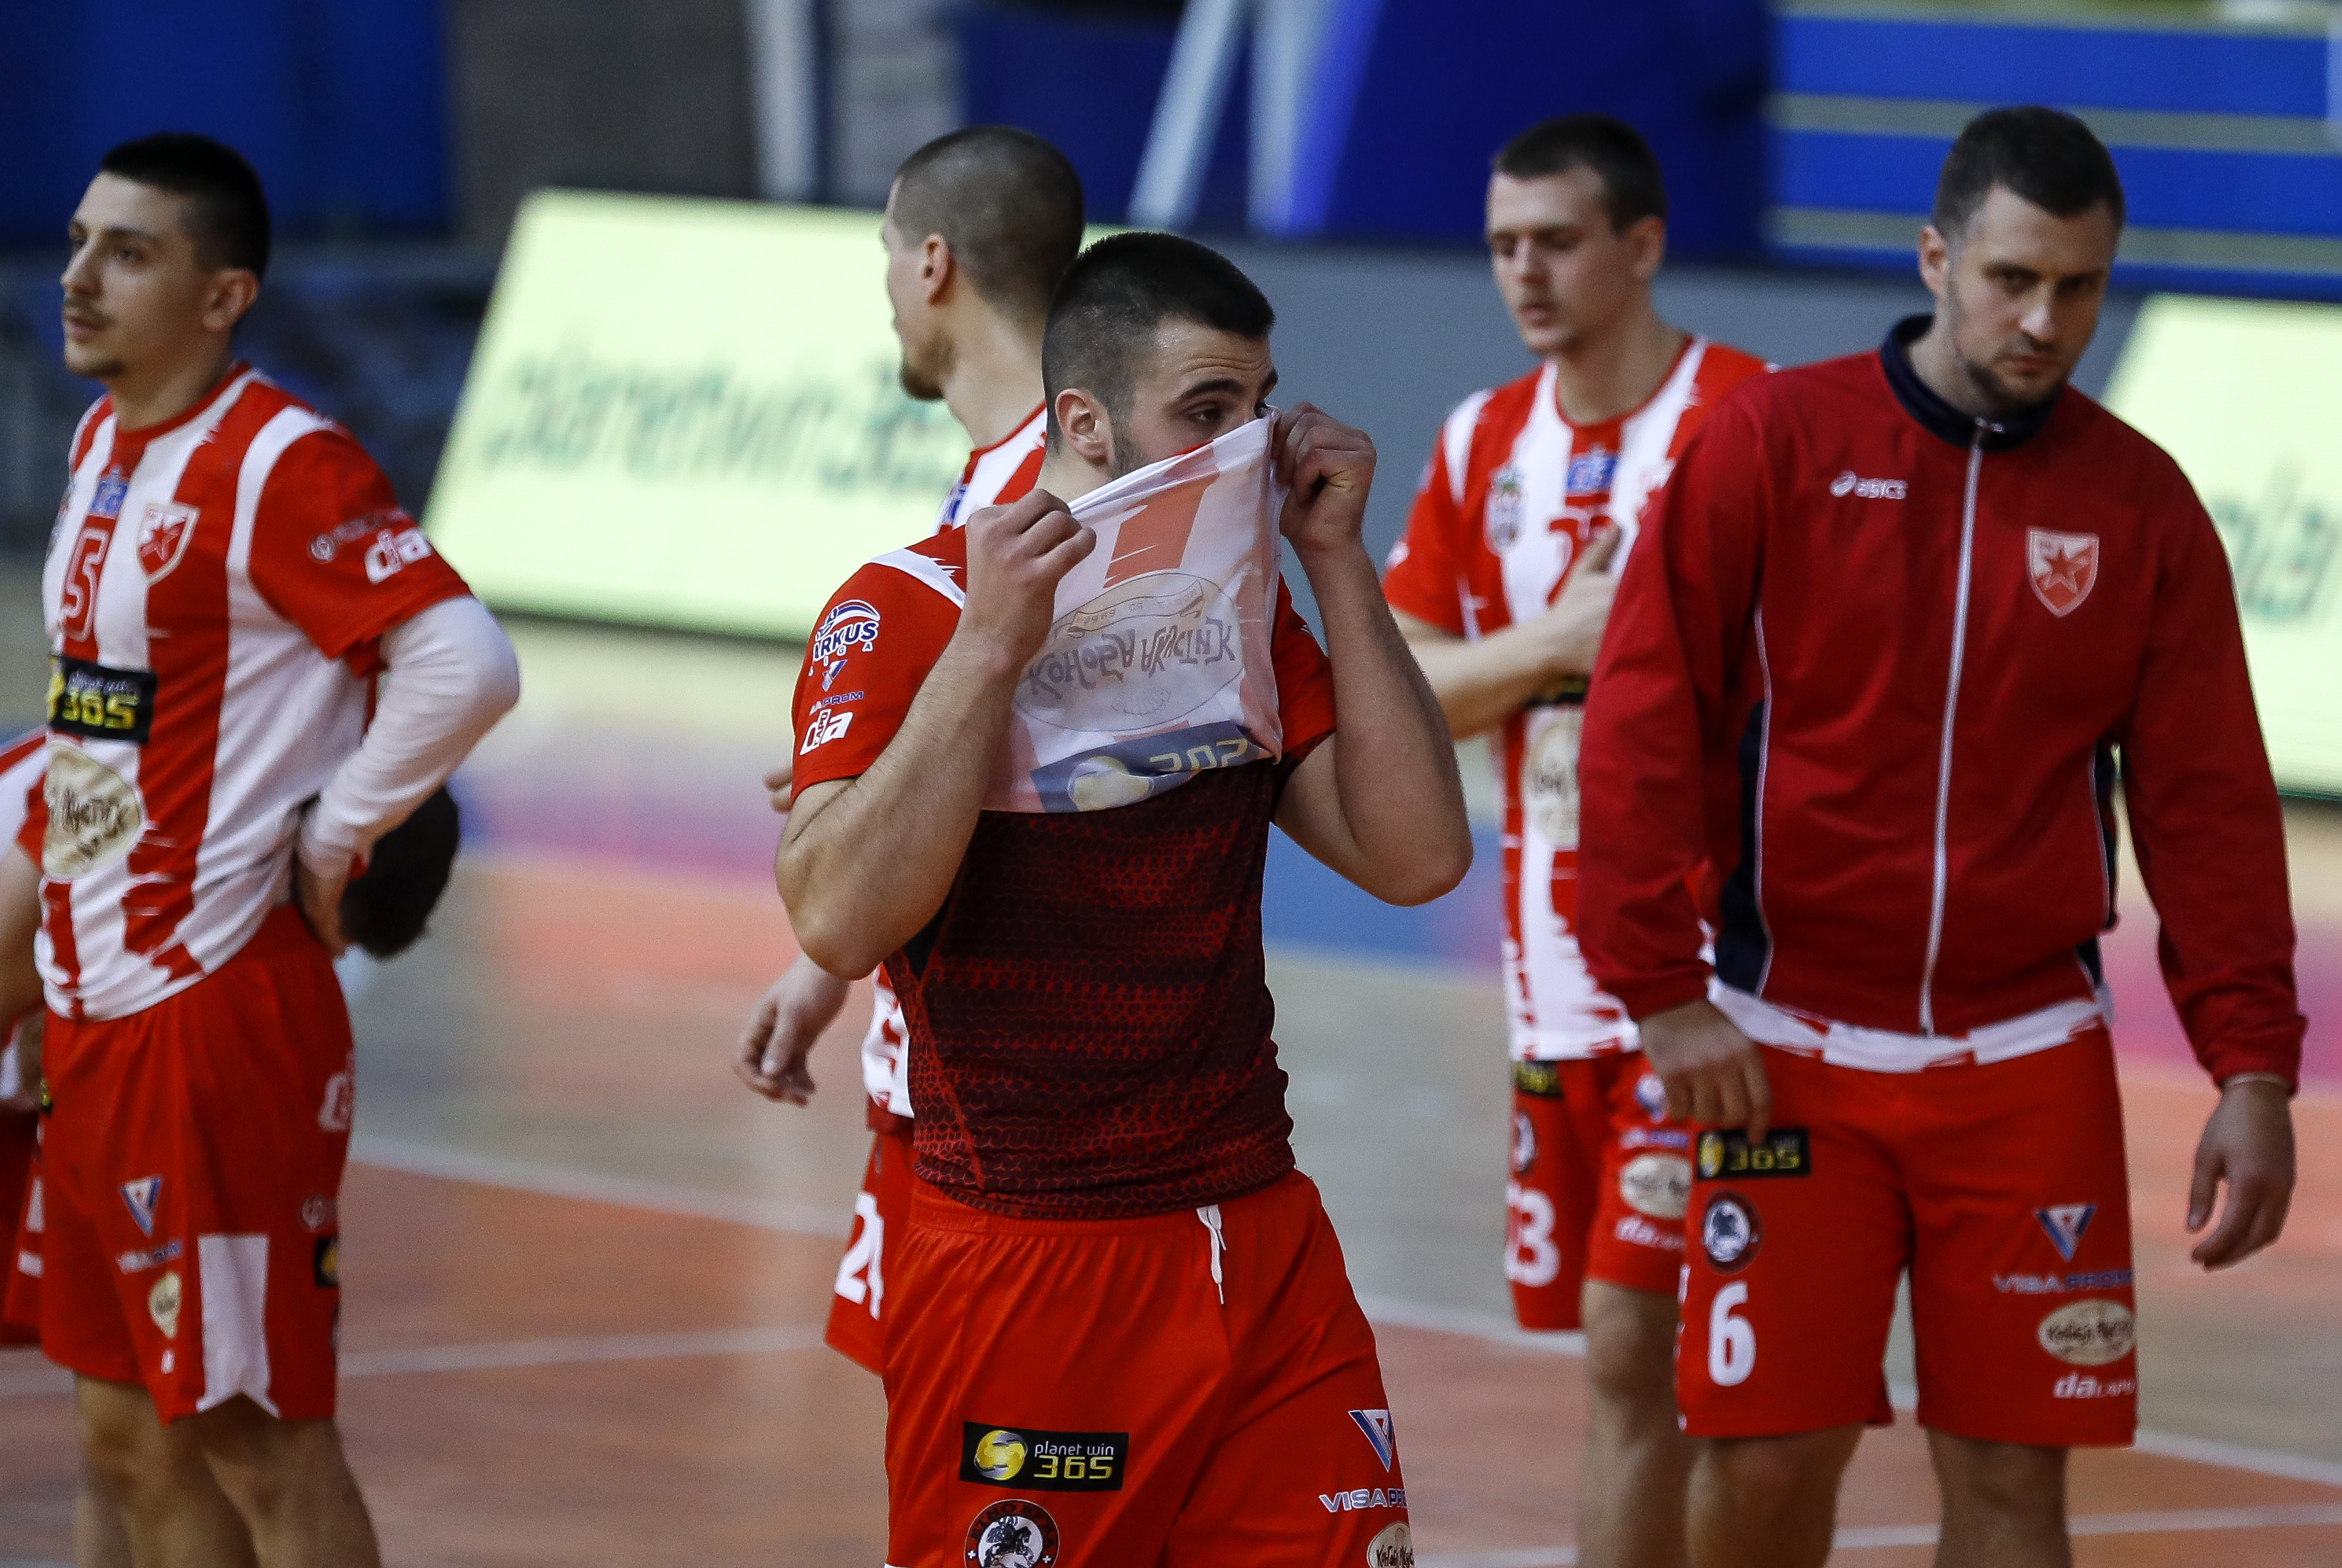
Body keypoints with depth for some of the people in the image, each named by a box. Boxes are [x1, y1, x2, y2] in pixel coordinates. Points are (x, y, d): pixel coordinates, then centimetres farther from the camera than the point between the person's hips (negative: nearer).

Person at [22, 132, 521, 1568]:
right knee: (136, 1438, 14)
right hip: (97, 1004, 9)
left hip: (216, 1006, -9)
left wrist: (327, 843, -16)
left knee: (259, 1438, -5)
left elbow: (464, 665, -26)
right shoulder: (104, 442, 12)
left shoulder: (278, 466, -16)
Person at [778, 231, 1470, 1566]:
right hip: (1024, 1278, -5)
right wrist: (990, 648, -24)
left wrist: (1335, 560, -2)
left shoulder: (1239, 607, 11)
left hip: (1266, 1251, 5)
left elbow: (1417, 855, 1)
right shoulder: (912, 610, -7)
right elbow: (842, 921, -20)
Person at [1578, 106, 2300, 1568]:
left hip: (2028, 1058, 2)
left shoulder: (2140, 500, 4)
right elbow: (1643, 721, -4)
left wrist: (2253, 1067, -3)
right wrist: (1664, 992, -10)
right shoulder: (1772, 443, -3)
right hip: (1793, 1049, -2)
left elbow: (2208, 801, 4)